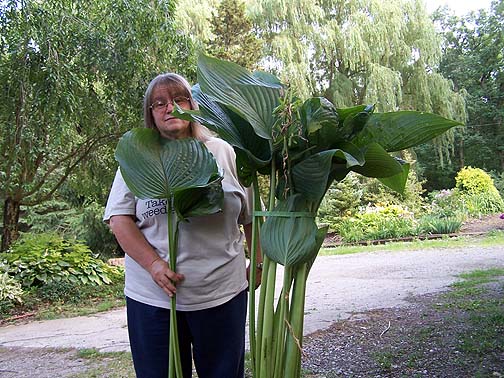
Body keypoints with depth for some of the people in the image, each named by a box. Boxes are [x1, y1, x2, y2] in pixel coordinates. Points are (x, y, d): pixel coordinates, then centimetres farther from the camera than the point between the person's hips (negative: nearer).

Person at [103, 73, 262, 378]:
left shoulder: (224, 152, 5)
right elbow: (119, 218, -3)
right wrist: (153, 264, -15)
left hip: (223, 292, 1)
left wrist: (258, 263, 8)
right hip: (153, 296, 0)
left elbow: (251, 215, 10)